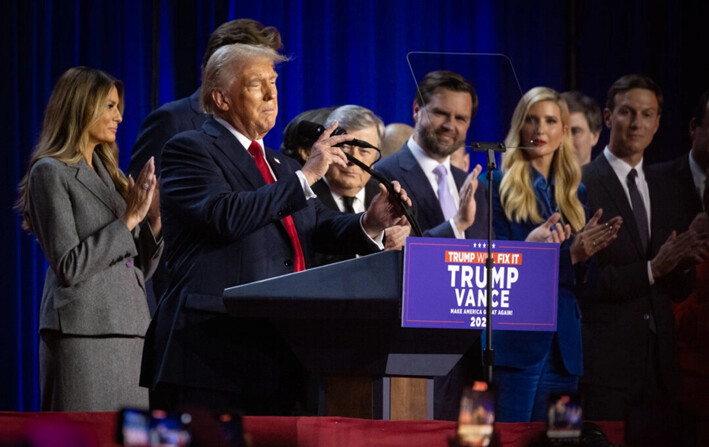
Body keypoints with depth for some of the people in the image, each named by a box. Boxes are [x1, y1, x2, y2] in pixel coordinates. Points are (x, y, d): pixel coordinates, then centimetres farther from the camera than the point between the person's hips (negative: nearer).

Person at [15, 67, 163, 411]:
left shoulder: (107, 174, 20)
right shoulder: (51, 172, -3)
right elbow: (68, 266, -13)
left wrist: (154, 220, 2)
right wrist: (127, 220, -12)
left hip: (128, 336, 7)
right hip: (83, 333, -7)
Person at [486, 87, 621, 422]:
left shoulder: (575, 193, 17)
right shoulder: (500, 184, 1)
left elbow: (579, 278, 15)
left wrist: (579, 252, -6)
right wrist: (529, 246, -23)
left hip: (563, 340, 5)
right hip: (517, 338, -5)